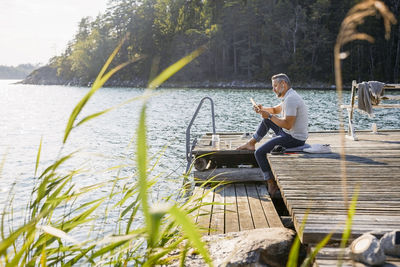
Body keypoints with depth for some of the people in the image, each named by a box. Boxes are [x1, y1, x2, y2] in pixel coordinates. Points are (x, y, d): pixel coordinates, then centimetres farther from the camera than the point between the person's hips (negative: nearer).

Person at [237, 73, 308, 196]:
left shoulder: (290, 99, -23)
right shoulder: (290, 96, 11)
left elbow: (288, 125, -29)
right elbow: (276, 109, 26)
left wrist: (269, 116, -19)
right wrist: (262, 109, 6)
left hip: (294, 139, -10)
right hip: (290, 134, 10)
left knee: (259, 152, -10)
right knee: (266, 120, 23)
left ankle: (271, 184, -2)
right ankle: (251, 143, 30)